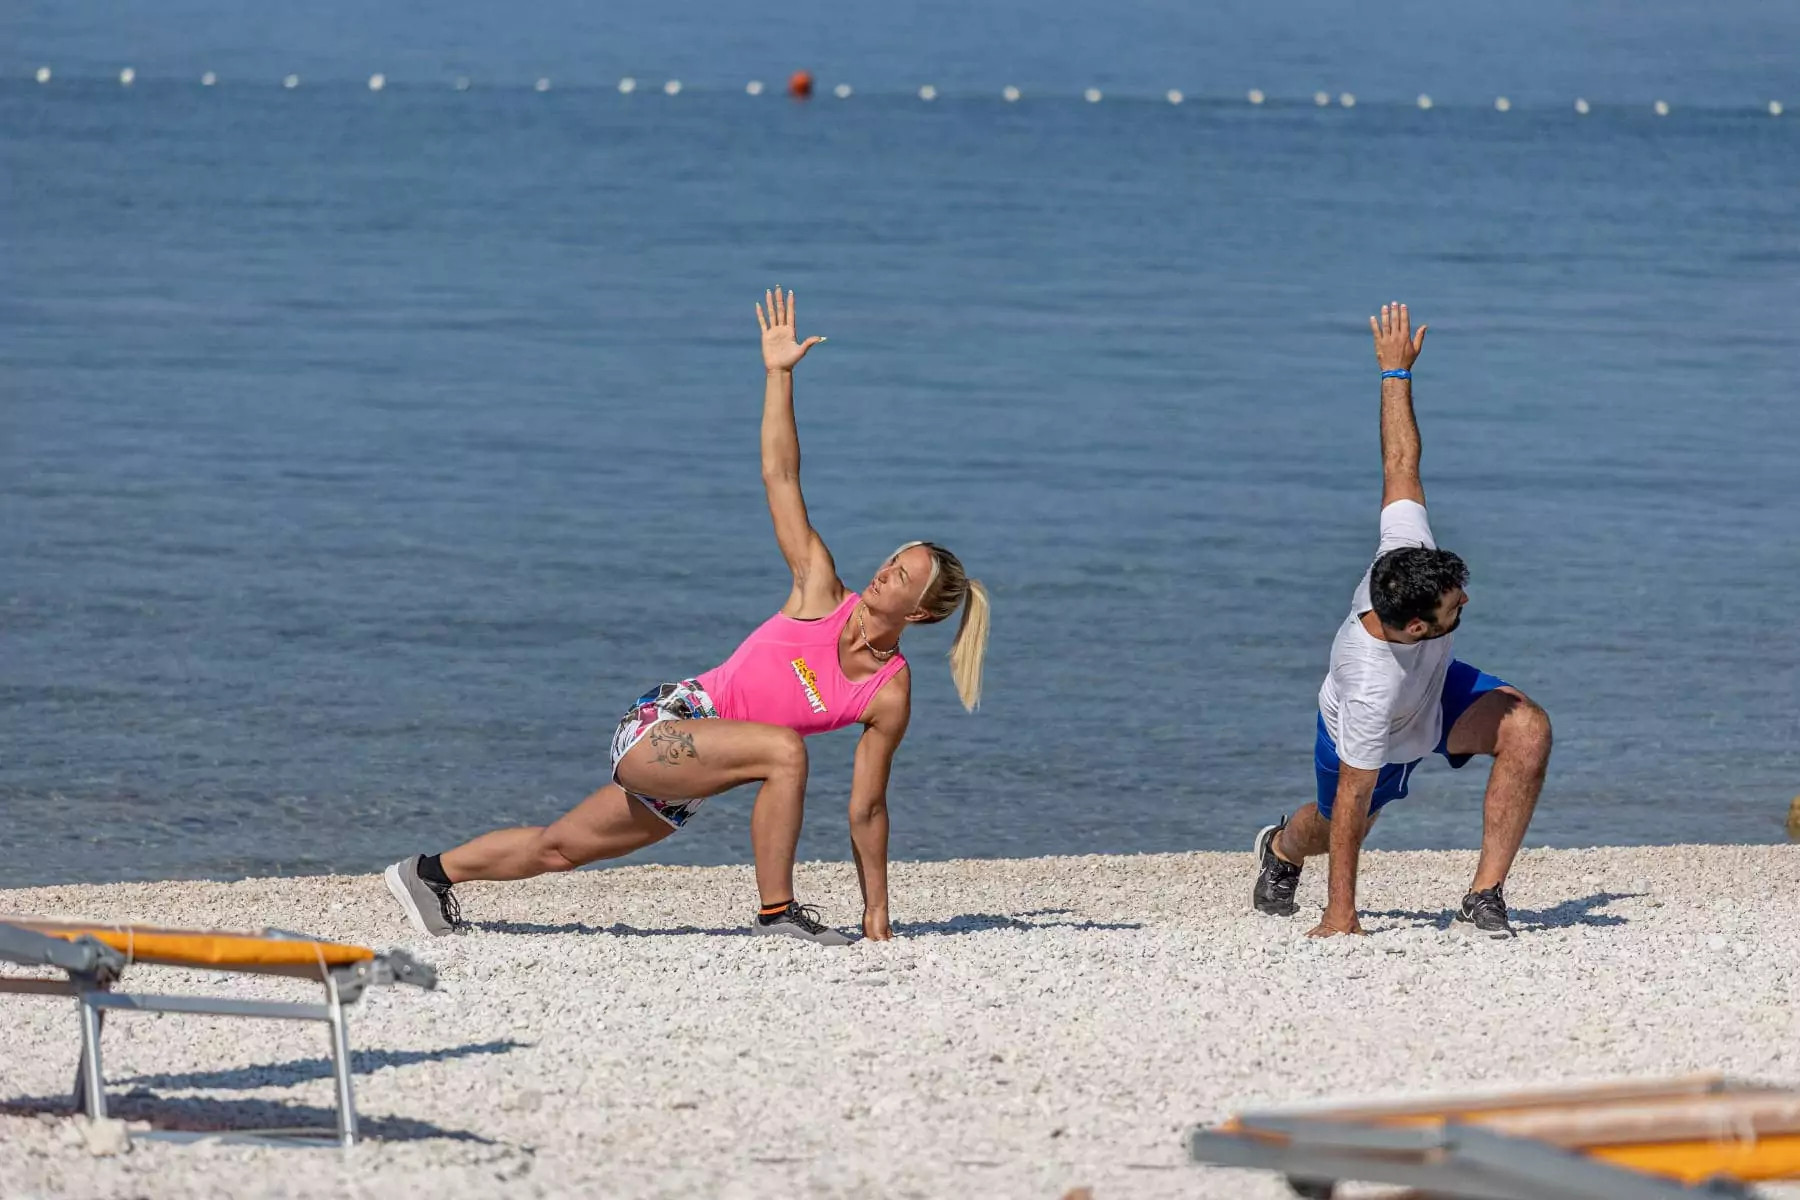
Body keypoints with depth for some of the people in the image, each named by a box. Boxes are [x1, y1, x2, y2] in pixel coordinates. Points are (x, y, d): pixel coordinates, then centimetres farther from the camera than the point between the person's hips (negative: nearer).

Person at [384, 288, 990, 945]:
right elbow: (780, 477, -12)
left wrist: (876, 907, 0)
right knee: (782, 748, -32)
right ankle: (776, 910, -22)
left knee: (561, 847, 17)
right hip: (662, 722, -5)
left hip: (688, 768, 5)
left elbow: (867, 808, 2)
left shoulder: (890, 695, -4)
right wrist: (778, 372, -17)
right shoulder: (822, 594, -12)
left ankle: (430, 872, 36)